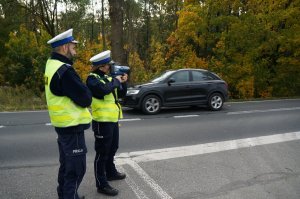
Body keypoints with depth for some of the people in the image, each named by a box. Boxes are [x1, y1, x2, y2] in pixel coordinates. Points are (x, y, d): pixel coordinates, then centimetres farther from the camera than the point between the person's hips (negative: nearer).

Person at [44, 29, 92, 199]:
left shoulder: (52, 65, 9)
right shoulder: (64, 71, -23)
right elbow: (85, 99, -22)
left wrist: (82, 91, -2)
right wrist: (86, 92, -3)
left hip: (63, 124, 10)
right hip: (72, 126, -10)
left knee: (67, 164, 22)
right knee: (76, 168, 1)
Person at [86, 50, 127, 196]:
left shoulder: (107, 77, 13)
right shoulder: (92, 78, -13)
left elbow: (121, 94, 15)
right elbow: (104, 89, -33)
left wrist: (123, 82, -3)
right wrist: (116, 80, -17)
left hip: (112, 120, 9)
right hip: (102, 121, -9)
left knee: (112, 149, 22)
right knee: (102, 153, -2)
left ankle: (111, 173, 41)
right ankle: (101, 184, 7)